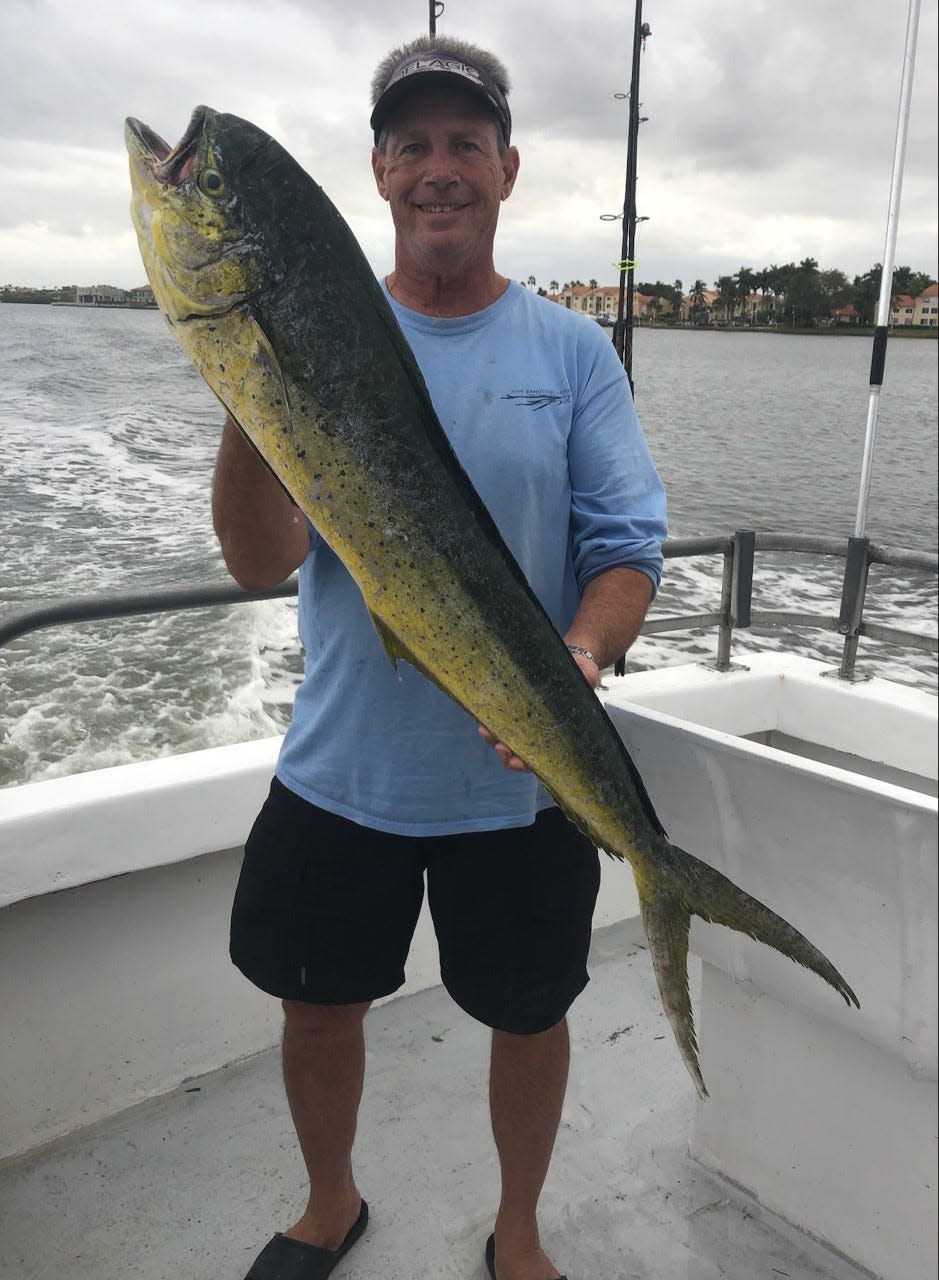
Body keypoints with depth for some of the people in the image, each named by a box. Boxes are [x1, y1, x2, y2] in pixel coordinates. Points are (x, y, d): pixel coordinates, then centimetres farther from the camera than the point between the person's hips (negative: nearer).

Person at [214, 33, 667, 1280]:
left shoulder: (571, 350, -2)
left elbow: (627, 553, -6)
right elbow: (260, 562, -11)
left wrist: (576, 664, -27)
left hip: (525, 777, 0)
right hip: (339, 768, 1)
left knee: (528, 1011, 15)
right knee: (319, 1000, 17)